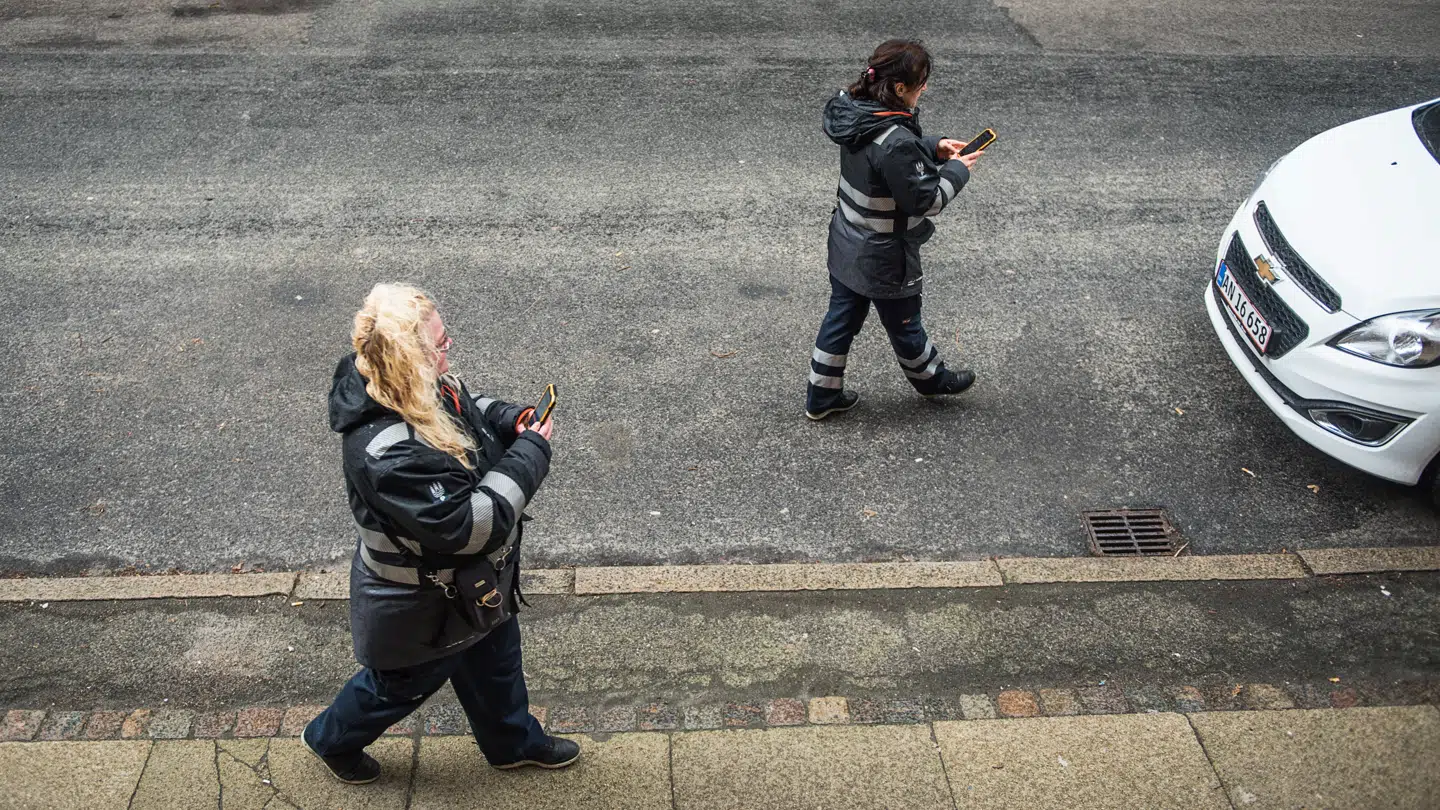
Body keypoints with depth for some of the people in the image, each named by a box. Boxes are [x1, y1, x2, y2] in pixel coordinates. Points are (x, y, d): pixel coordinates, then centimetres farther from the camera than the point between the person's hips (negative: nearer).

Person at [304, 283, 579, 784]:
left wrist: (510, 421, -11)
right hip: (421, 606, -8)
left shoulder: (425, 390, -14)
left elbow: (468, 410, 10)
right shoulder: (387, 453, -42)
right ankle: (332, 739, 52)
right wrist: (529, 456, -31)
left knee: (495, 659, 29)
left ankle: (514, 742, 57)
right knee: (402, 682, 22)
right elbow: (468, 526, -39)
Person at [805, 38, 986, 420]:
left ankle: (821, 396, 32)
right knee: (903, 323, 18)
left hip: (847, 246, 7)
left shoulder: (857, 111, -7)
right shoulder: (895, 142, -34)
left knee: (841, 318, 19)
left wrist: (933, 147, 4)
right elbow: (923, 200, -24)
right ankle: (930, 378, 45)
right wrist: (956, 170, -9)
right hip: (883, 258, -7)